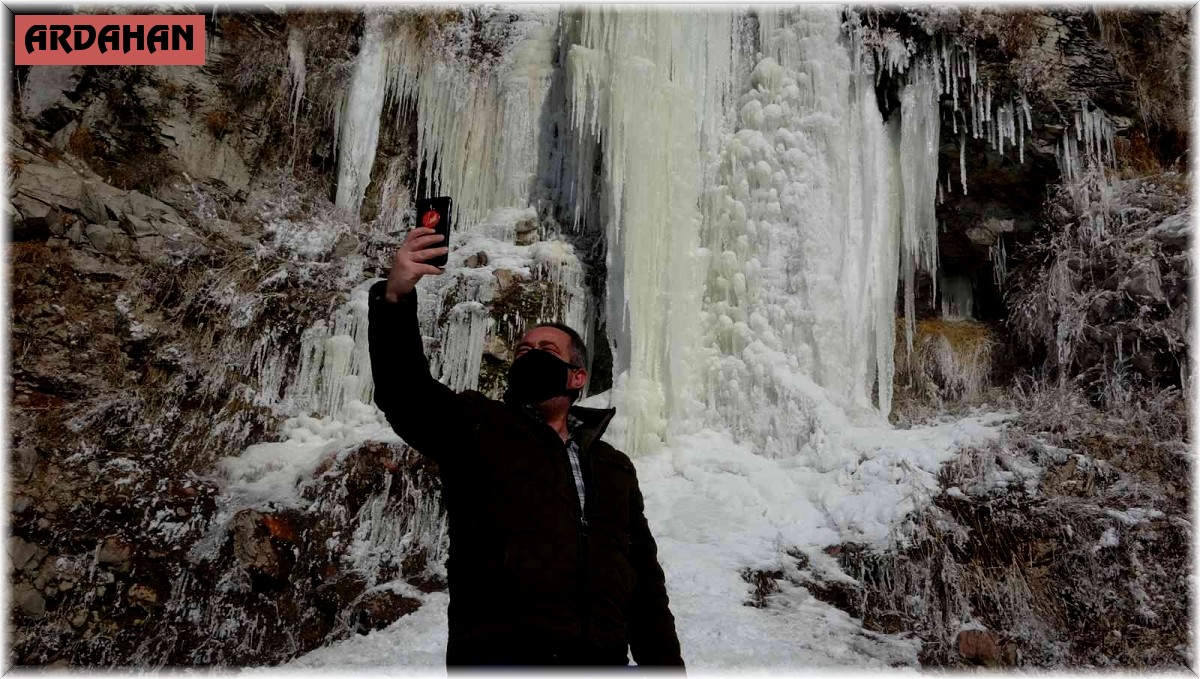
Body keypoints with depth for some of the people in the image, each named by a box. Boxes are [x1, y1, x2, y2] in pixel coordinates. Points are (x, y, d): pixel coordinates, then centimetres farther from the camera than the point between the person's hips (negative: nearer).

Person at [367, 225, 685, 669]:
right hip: (500, 654, -3)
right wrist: (395, 298, -20)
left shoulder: (614, 468, 23)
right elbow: (404, 392, -5)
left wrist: (666, 664, 12)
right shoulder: (476, 425, 14)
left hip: (602, 659, 3)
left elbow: (646, 582, 21)